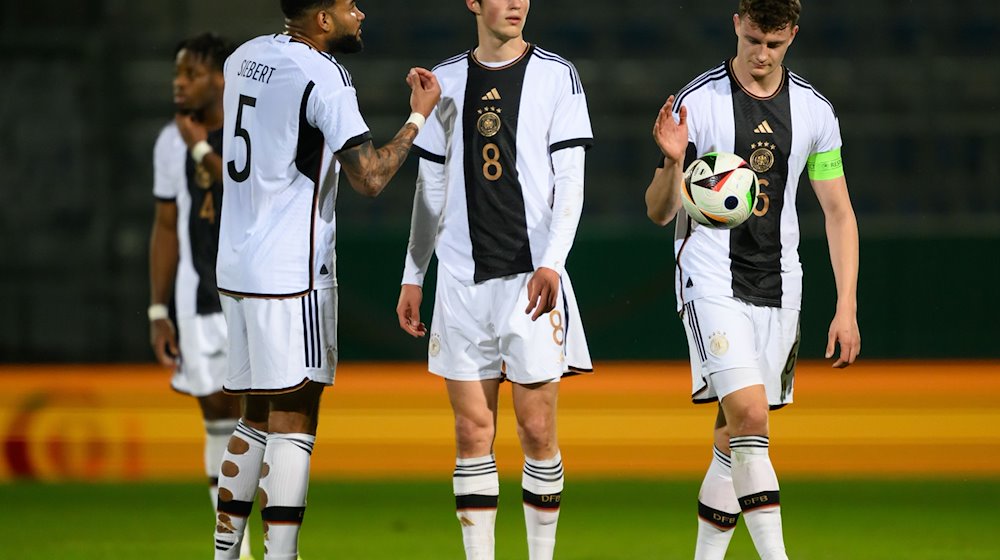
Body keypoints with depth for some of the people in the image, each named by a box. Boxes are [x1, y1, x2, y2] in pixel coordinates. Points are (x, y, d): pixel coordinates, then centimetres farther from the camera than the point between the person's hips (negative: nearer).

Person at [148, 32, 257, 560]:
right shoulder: (171, 142, 6)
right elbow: (166, 229, 11)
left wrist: (203, 149, -16)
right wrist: (159, 312, 7)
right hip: (200, 303, 3)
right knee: (219, 422, 5)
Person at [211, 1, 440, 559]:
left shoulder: (245, 57, 11)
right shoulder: (323, 77, -14)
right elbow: (370, 178, -18)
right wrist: (419, 117, -7)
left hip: (237, 264, 8)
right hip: (292, 275, -8)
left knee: (259, 417, 15)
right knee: (293, 422, -6)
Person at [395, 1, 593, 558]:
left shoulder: (556, 76, 2)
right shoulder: (446, 81, 11)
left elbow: (570, 182, -4)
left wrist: (551, 263, -17)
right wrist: (413, 277, 15)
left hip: (532, 278, -3)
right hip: (462, 280, 3)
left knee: (538, 429, -3)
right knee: (473, 433, 2)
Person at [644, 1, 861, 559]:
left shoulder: (815, 110, 5)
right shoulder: (697, 103, -5)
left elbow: (838, 211, 10)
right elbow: (660, 213, -3)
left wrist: (847, 308, 4)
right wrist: (672, 164, -25)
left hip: (778, 287, 4)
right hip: (712, 281, -4)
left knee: (736, 438, 6)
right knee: (749, 412, -21)